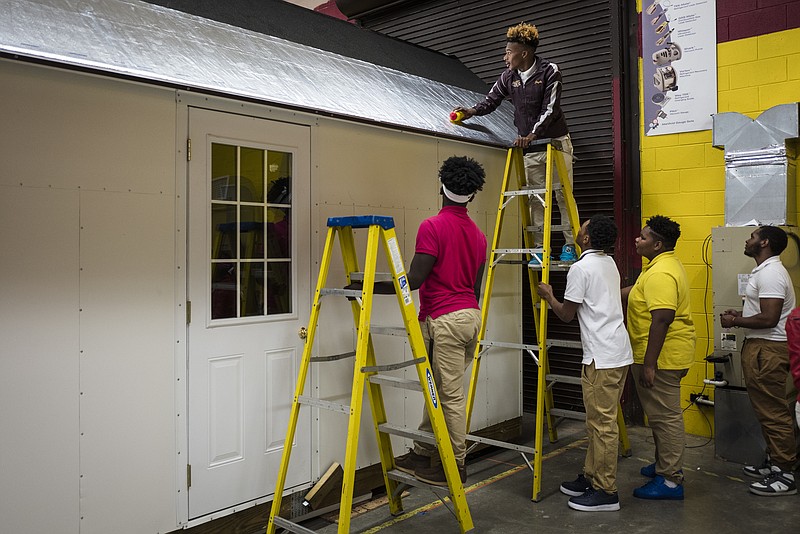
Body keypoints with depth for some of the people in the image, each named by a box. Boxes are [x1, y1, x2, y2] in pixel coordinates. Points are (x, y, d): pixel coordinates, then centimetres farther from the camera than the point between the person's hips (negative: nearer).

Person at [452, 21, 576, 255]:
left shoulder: (549, 72, -10)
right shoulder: (508, 77, 4)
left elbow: (550, 109, -16)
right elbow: (491, 100, 9)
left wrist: (532, 135, -26)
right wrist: (472, 111, -11)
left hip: (555, 141, -4)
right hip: (528, 145, 4)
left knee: (563, 194, -1)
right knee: (535, 198, 3)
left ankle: (570, 244, 5)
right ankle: (540, 246, 8)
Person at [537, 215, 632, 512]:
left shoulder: (580, 268, -13)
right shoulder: (610, 264, 14)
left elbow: (567, 315, -8)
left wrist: (549, 297, 9)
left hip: (602, 357, -10)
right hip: (619, 353, 10)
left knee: (602, 424, -3)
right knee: (599, 420, 17)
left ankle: (606, 492, 4)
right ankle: (591, 478, 27)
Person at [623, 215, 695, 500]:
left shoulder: (660, 273, -22)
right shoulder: (667, 264, 13)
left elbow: (661, 319, -28)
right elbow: (638, 291, 26)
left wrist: (648, 364, -27)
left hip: (662, 357, -11)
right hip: (668, 355, 11)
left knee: (665, 416, -3)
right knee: (662, 414, 20)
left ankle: (671, 480, 6)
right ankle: (665, 465, 34)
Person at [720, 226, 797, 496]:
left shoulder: (770, 274, -17)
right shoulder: (765, 271, 17)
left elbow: (769, 318, -24)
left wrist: (735, 322, -12)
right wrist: (740, 315, 11)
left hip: (768, 350, -11)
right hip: (760, 347, 11)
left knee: (773, 413, -6)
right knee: (768, 411, 16)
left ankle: (784, 475, 1)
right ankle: (773, 463, 26)